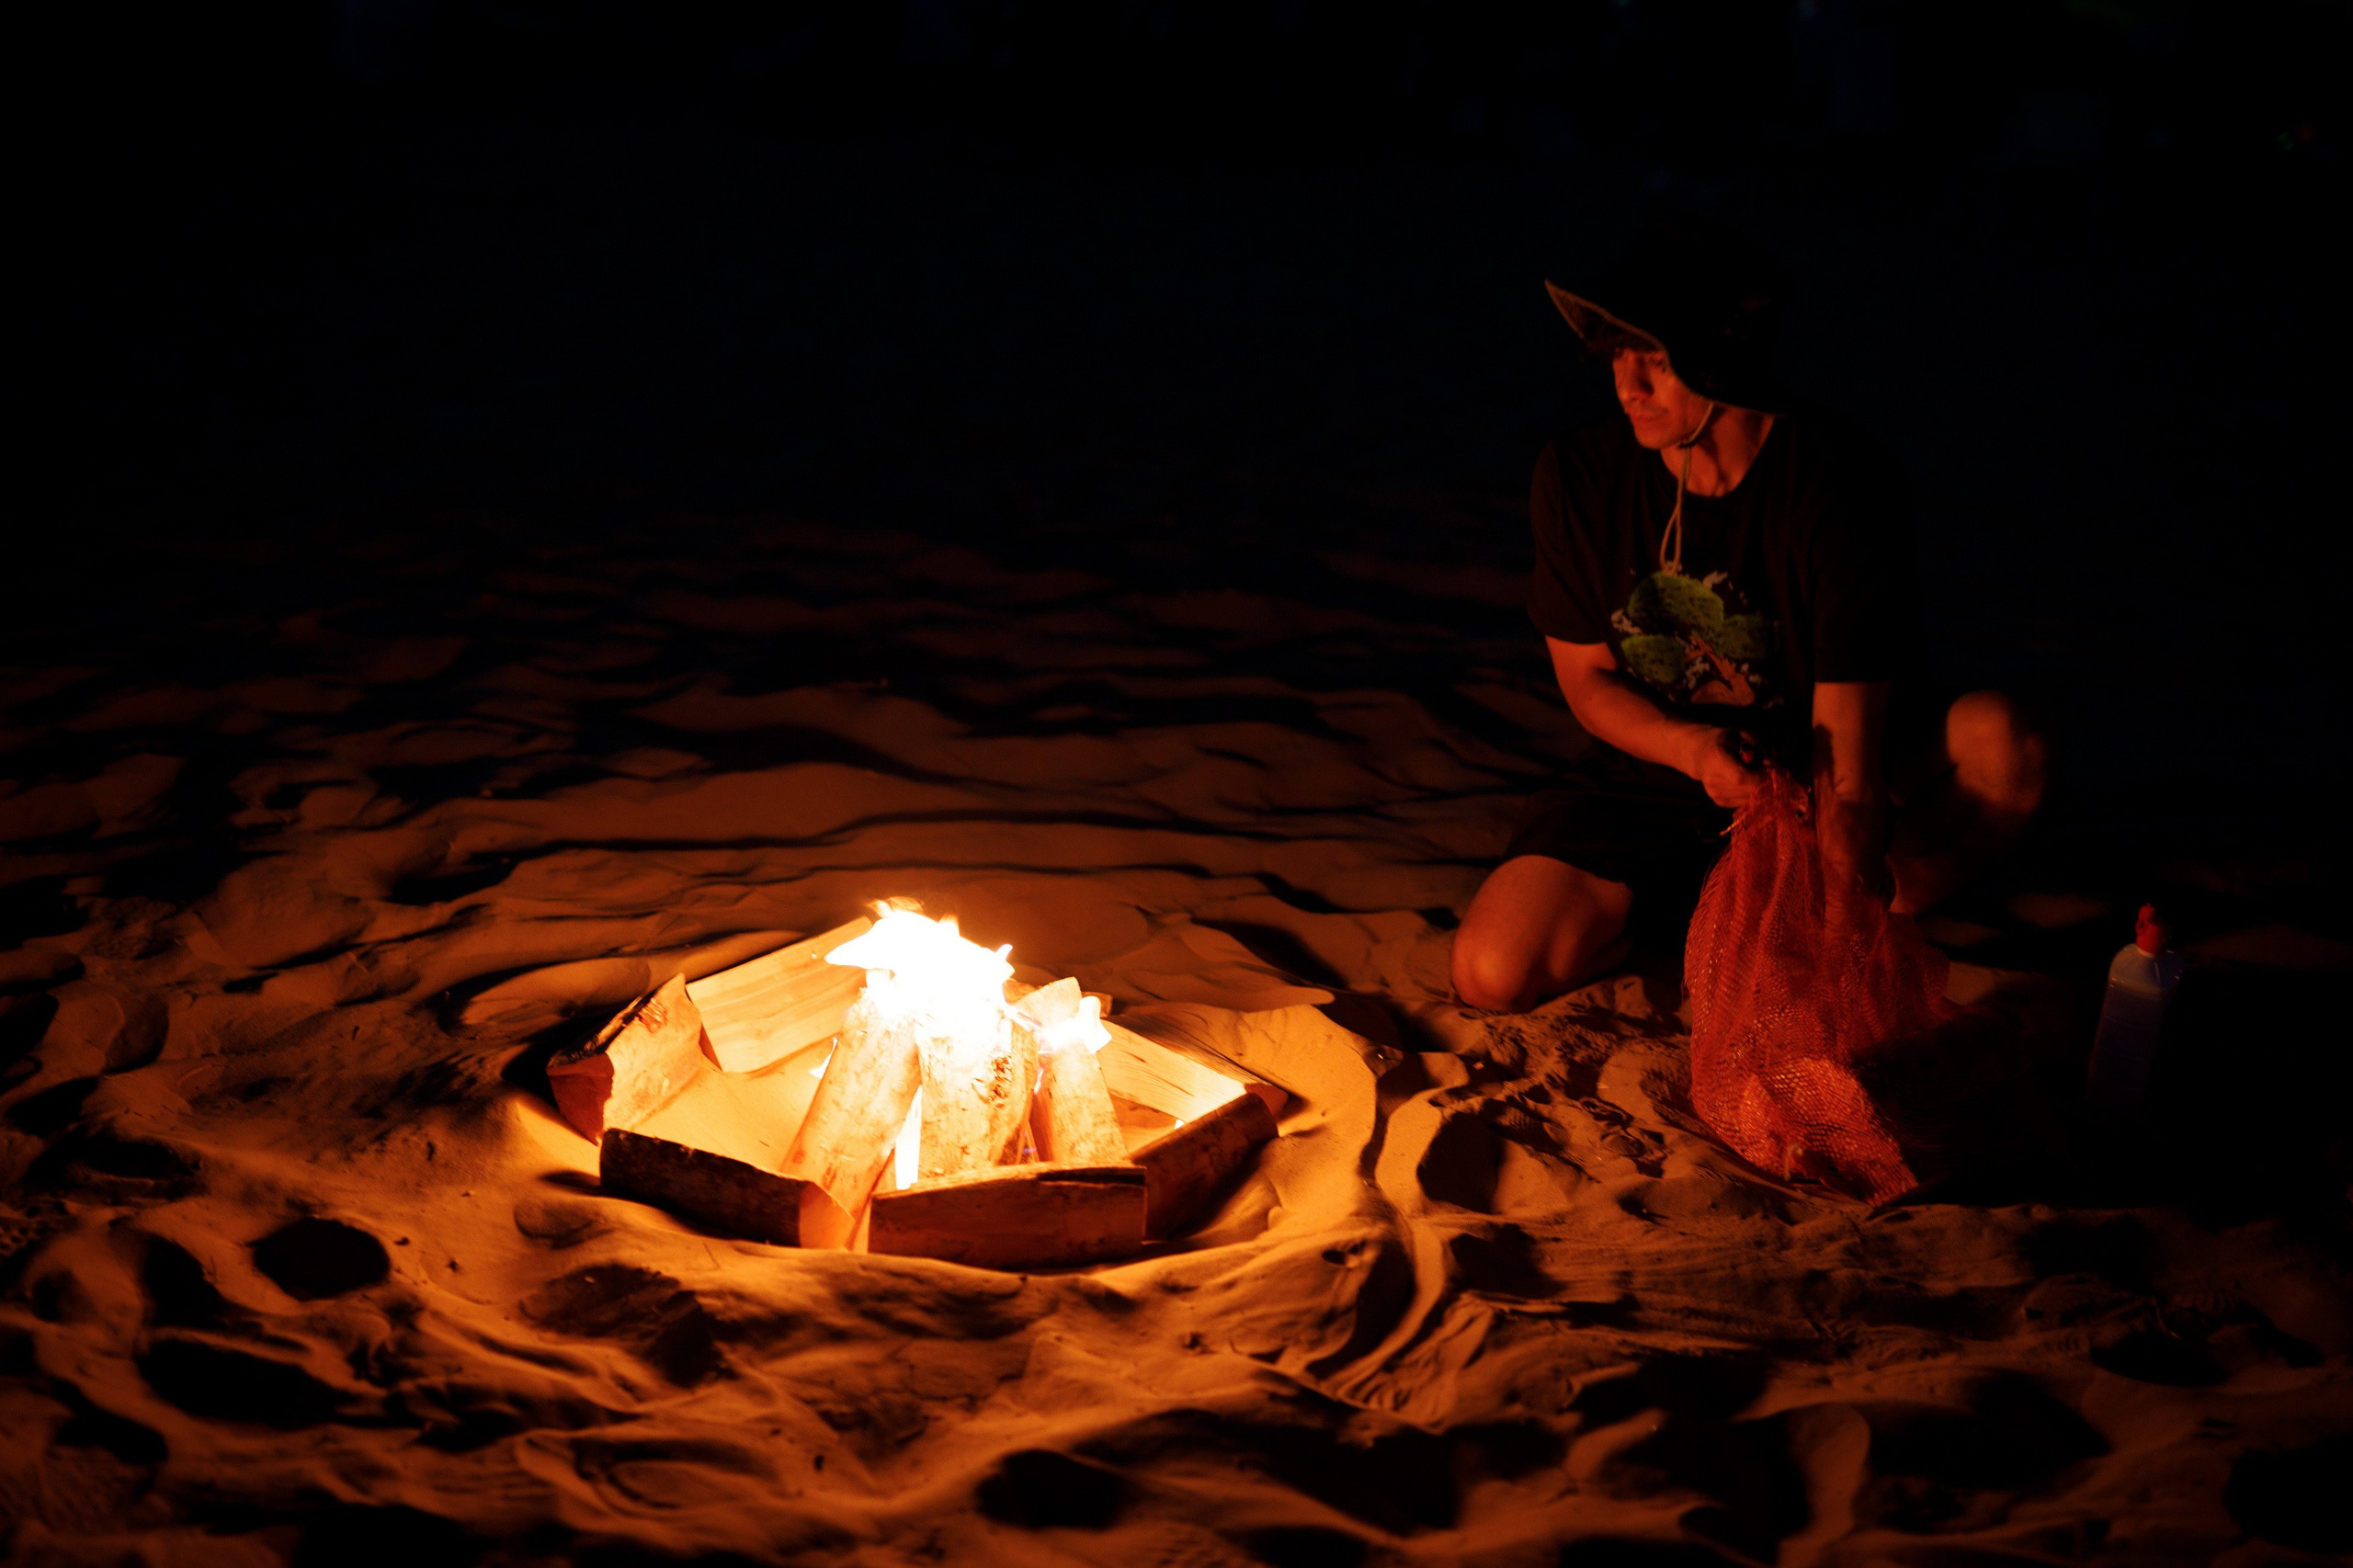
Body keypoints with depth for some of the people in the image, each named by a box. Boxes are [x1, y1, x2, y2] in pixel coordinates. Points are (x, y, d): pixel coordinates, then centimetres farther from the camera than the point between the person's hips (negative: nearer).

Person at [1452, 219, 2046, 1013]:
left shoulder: (1840, 484, -26)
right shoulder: (1578, 474, -15)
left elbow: (1846, 761, -28)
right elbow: (1587, 679, -3)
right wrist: (1694, 748, -24)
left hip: (1814, 767, -2)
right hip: (1654, 770, 2)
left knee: (2002, 742, -33)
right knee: (1493, 976, -20)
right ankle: (1703, 903, 6)